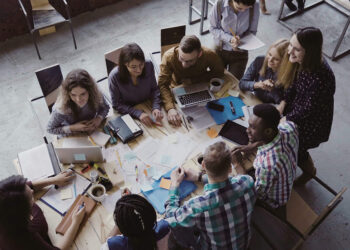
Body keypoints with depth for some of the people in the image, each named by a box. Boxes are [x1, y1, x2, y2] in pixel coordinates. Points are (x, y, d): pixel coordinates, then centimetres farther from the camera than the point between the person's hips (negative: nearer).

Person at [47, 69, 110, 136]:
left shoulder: (96, 95, -23)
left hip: (92, 131, 2)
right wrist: (73, 128, -24)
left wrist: (99, 118, -20)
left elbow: (105, 108, -1)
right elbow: (50, 129, -13)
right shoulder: (62, 108, -31)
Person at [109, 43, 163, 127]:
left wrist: (156, 107, -25)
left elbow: (154, 89, -7)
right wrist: (138, 113, -30)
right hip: (127, 114, -6)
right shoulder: (114, 77, -27)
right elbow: (117, 105, -17)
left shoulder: (148, 65, -20)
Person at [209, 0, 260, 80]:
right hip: (219, 50, 0)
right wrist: (229, 38, -24)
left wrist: (240, 42, -26)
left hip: (240, 53, 0)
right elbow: (213, 28, -9)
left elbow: (252, 31, -7)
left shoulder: (255, 7, -18)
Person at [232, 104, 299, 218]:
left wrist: (238, 166, -19)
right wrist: (250, 147, -6)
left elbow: (257, 194, -27)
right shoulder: (290, 127, -29)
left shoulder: (267, 165, -48)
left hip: (272, 203, -6)